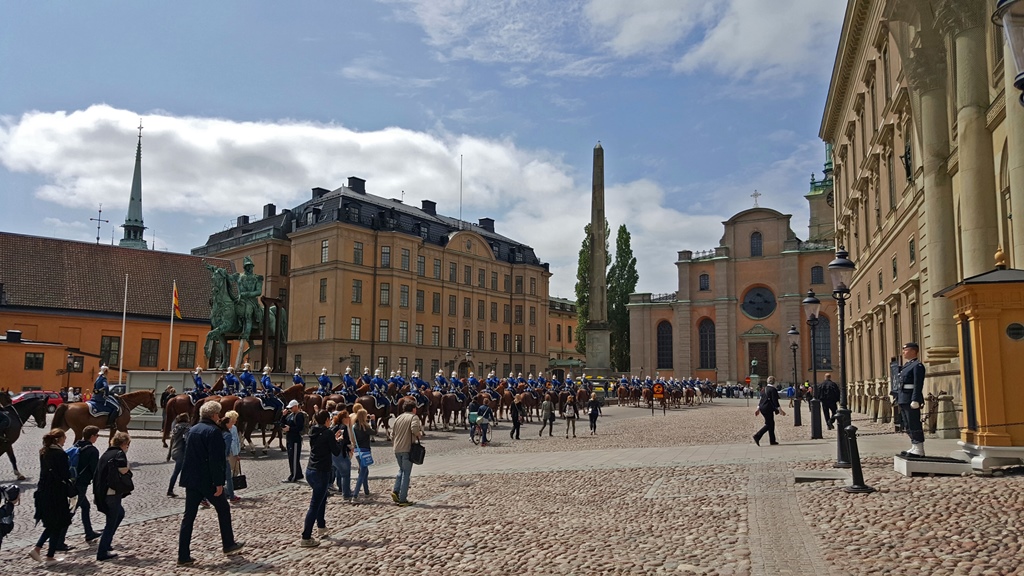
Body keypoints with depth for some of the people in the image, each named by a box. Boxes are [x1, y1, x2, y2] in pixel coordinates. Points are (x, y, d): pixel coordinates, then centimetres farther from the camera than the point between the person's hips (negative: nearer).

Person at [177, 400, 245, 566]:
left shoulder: (193, 430, 10)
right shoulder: (214, 431, -15)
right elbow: (216, 460, -20)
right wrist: (219, 483, -17)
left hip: (191, 479, 7)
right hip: (207, 480, -7)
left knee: (188, 516, 7)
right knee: (223, 509, 12)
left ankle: (184, 556, 6)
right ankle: (228, 545, 23)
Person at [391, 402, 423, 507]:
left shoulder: (398, 418, 16)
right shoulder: (414, 417, -2)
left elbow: (392, 435, 17)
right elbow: (414, 429, -22)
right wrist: (420, 435, -3)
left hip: (397, 449, 6)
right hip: (407, 449, -6)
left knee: (401, 470, 23)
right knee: (406, 473, 1)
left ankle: (395, 491, 8)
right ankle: (403, 499, 0)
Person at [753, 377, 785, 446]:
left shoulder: (764, 389, 12)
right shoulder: (773, 389, -12)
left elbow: (761, 399, 17)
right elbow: (775, 401, -16)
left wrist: (758, 408, 21)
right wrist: (780, 410, -12)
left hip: (762, 408, 9)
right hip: (768, 409, -9)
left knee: (771, 424, 15)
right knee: (769, 424, -2)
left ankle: (772, 441, 18)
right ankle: (757, 436, -12)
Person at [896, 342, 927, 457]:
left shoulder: (917, 365, -9)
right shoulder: (906, 365, 20)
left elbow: (918, 385, -17)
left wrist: (915, 400, -23)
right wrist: (898, 398, 19)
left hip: (911, 400, -10)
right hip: (903, 401, 10)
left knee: (914, 425, -7)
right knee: (908, 426, 12)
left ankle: (919, 450, -3)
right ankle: (914, 448, 18)